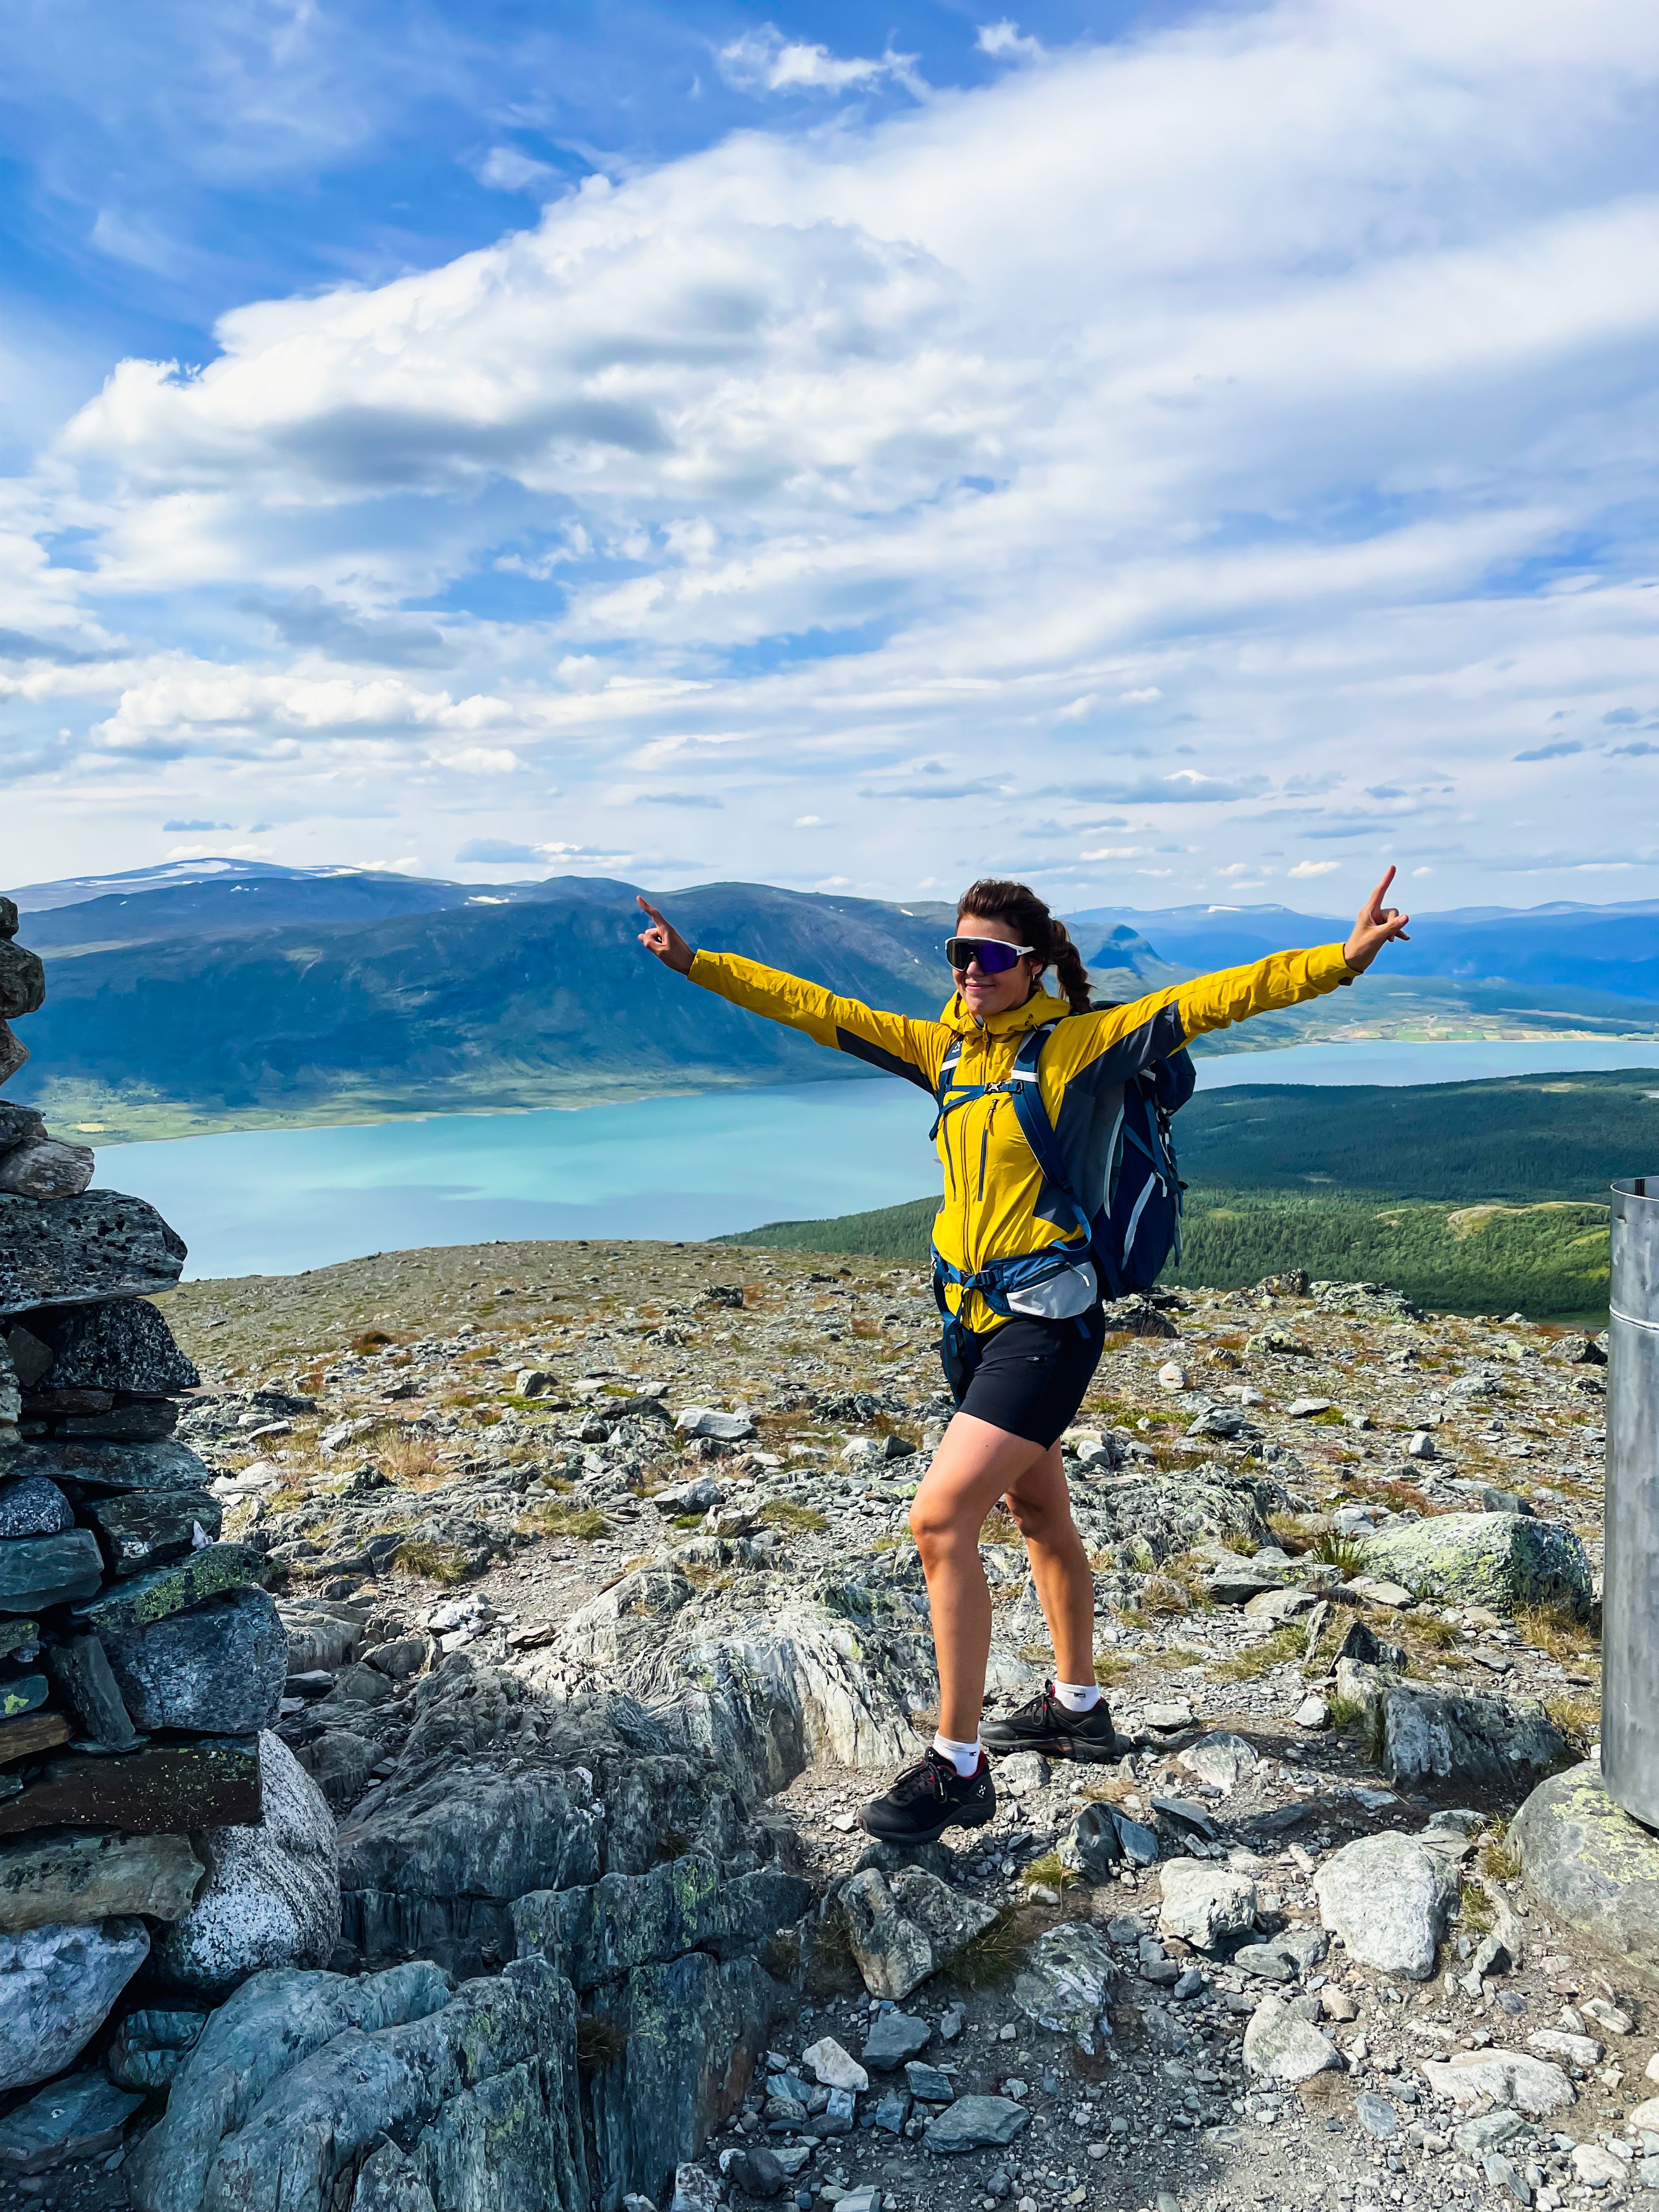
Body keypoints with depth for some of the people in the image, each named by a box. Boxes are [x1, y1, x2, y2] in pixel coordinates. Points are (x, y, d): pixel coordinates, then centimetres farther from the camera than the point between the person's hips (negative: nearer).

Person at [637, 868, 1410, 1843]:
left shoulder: (1083, 1044, -10)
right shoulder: (944, 1048, 7)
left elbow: (1209, 998, -18)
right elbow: (817, 1008, 12)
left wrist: (1340, 960, -28)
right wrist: (697, 962, 14)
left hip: (1048, 1324, -8)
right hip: (974, 1316, 8)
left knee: (942, 1519, -14)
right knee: (1040, 1514, 21)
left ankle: (959, 1767, -1)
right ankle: (1077, 1707, 41)